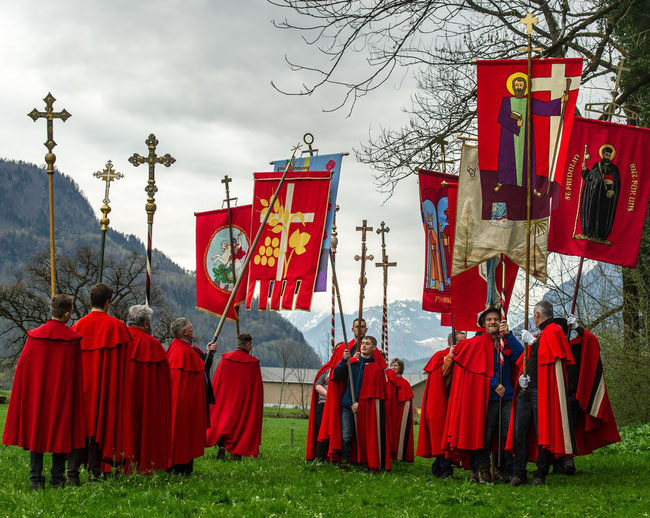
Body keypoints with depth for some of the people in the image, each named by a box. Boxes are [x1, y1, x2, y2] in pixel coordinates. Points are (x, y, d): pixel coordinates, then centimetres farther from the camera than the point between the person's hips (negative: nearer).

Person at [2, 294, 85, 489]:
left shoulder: (34, 336, -2)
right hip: (63, 395, -1)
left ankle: (36, 479, 3)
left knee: (36, 431, 7)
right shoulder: (73, 339, -6)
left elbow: (23, 367, 1)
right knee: (59, 432, 6)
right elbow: (77, 374, -2)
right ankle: (57, 479, 5)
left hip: (37, 395, 1)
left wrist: (25, 396, 9)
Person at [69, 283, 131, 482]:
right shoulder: (117, 326, -3)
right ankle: (95, 472, 3)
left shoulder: (79, 326, 3)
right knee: (100, 422, 3)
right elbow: (123, 361, -2)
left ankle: (72, 473, 0)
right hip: (107, 386, -2)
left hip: (81, 384, 2)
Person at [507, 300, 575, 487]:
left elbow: (549, 356, -14)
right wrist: (521, 375, 7)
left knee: (542, 433, -6)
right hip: (526, 390, 8)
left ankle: (540, 475, -1)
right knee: (519, 431, 2)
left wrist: (532, 342, -6)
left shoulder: (554, 331, -1)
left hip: (542, 391, -8)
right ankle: (519, 473, 5)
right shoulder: (537, 335, 23)